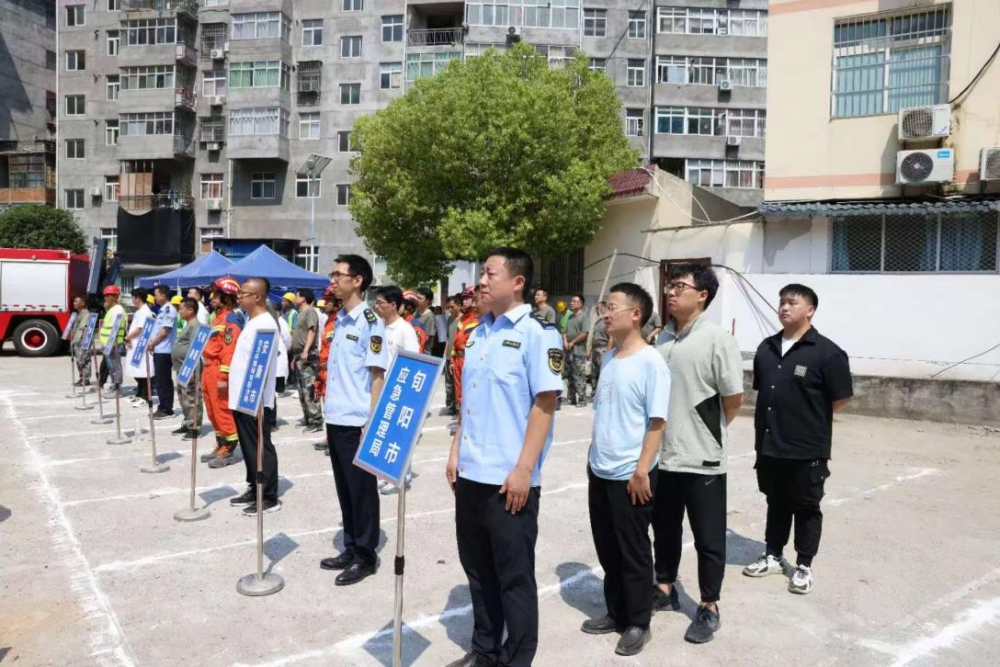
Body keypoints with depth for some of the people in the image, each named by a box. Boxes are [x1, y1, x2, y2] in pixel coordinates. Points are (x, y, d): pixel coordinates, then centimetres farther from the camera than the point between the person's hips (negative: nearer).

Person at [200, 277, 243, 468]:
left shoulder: (230, 319, -14)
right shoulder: (217, 316, 16)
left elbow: (229, 350, -20)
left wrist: (223, 377, -23)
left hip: (219, 371, -10)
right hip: (209, 369, 10)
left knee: (223, 411, -4)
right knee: (213, 412, 15)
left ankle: (229, 450, 3)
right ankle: (221, 445, 25)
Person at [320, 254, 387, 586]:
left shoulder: (370, 322, -12)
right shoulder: (339, 320, 12)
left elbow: (377, 376, -14)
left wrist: (372, 424, -16)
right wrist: (329, 413, 17)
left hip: (357, 422, -8)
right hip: (336, 419, 8)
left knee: (362, 490, 3)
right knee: (344, 489, 15)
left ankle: (366, 556, 15)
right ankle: (350, 549, 28)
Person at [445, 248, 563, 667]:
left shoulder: (538, 333, -11)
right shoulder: (478, 333, 11)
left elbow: (544, 404, -15)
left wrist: (524, 469, -17)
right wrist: (455, 452, 12)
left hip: (509, 479, -7)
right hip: (471, 473, 8)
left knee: (514, 576, 7)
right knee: (477, 568, 19)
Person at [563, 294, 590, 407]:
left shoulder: (584, 316, -6)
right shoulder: (570, 317, 18)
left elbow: (585, 333, -15)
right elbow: (565, 332, 19)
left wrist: (572, 342, -11)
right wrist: (565, 342, 0)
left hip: (579, 352, -8)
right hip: (569, 351, 8)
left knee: (579, 376, -9)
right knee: (571, 376, 11)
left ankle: (582, 400, -6)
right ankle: (572, 398, 18)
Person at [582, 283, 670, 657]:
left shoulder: (651, 362, -14)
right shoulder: (608, 359, 7)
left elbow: (657, 422, -16)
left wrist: (641, 471, -18)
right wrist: (593, 457, 15)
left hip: (630, 475, -7)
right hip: (600, 472, 7)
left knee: (633, 552, 7)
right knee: (607, 549, 17)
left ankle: (638, 623, 23)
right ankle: (616, 613, 33)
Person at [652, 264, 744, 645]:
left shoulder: (716, 339, -13)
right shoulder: (661, 339, 6)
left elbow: (734, 398, -10)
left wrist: (710, 432, 2)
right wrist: (663, 434, 11)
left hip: (702, 459, -6)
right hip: (662, 456, 6)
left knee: (708, 538, 9)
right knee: (664, 529, 19)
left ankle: (709, 608, 24)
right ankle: (665, 590, 37)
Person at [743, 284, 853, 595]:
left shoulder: (826, 352, -12)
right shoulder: (767, 348, 5)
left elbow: (842, 398, -8)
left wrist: (812, 418, 2)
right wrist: (778, 415, 10)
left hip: (807, 449, -5)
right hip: (768, 445, 5)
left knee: (806, 508, 11)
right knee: (776, 504, 19)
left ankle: (804, 566, 25)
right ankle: (772, 556, 33)